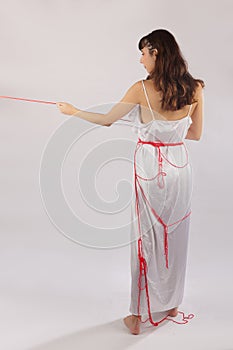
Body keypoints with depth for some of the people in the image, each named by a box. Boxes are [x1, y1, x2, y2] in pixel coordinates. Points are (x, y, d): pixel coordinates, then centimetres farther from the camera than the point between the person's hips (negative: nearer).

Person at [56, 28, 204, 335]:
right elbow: (195, 133, 7)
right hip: (180, 168, 4)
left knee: (146, 237, 7)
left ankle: (138, 315, 18)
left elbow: (106, 120, -2)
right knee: (175, 235, 17)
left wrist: (73, 111, 13)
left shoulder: (142, 89, -12)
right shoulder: (195, 89, -2)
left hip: (150, 169, -4)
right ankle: (172, 304, 34)